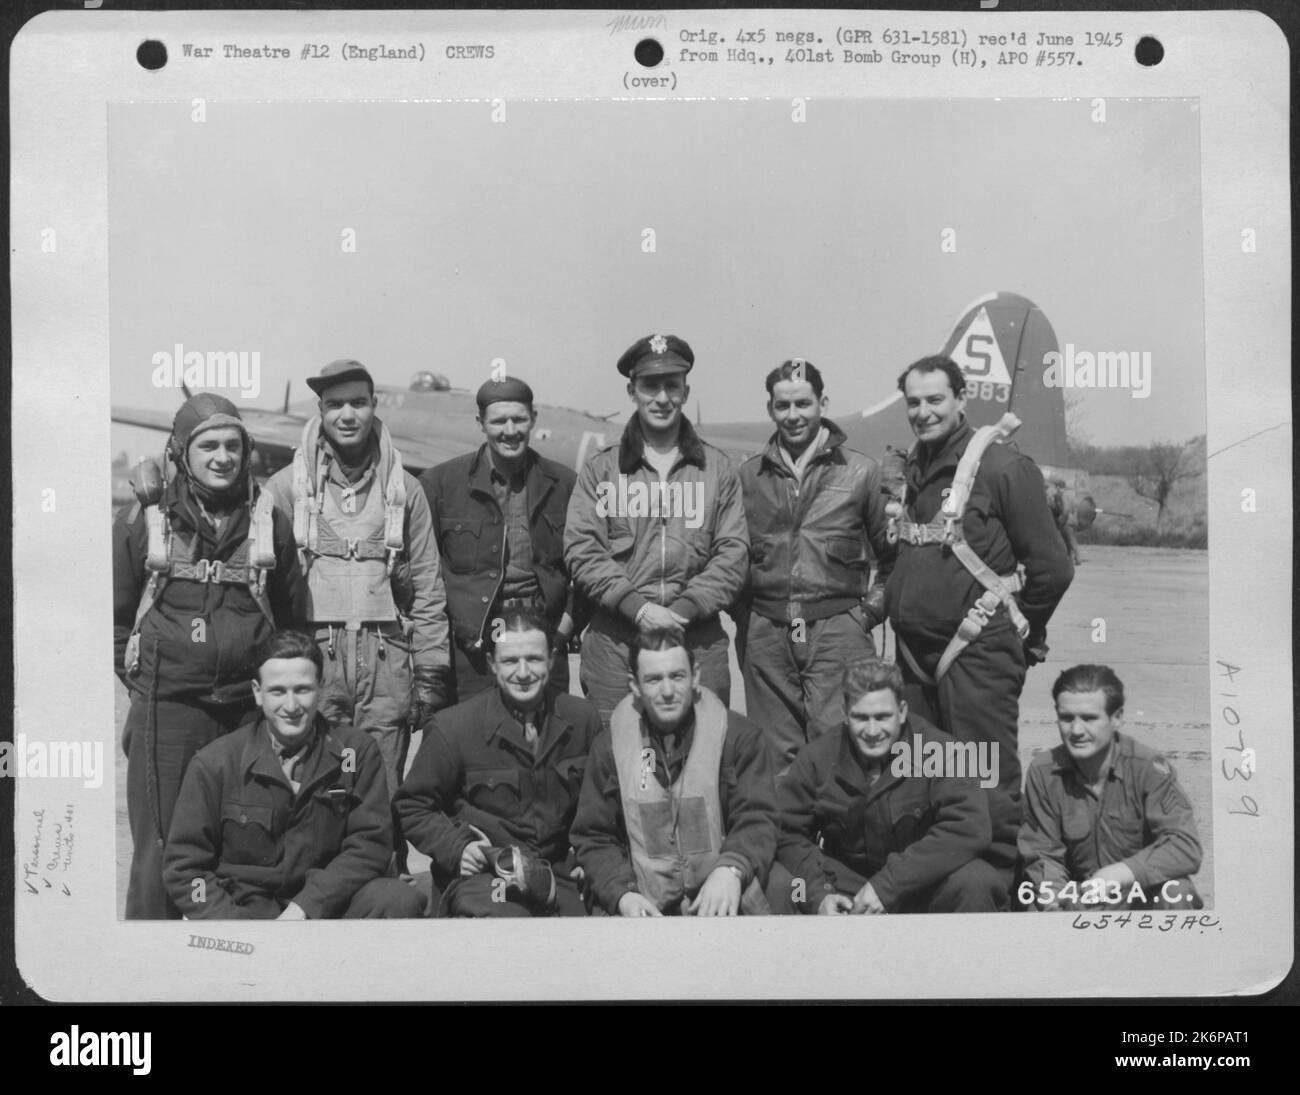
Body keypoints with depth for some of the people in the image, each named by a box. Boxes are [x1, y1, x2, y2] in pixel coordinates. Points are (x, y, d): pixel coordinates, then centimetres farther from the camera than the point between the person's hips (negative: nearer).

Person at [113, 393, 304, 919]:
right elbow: (116, 611, 9)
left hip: (249, 708, 2)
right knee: (160, 848, 1)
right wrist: (144, 676, 6)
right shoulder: (142, 519, 2)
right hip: (166, 708, -2)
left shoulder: (267, 520, 7)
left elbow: (291, 613, 14)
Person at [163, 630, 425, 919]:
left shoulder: (356, 752, 3)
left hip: (325, 906, 2)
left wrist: (304, 907, -14)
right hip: (243, 909, -2)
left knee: (400, 900, -27)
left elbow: (370, 844, -2)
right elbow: (184, 866, 1)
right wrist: (234, 925, -13)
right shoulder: (214, 763, 0)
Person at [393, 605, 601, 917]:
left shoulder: (583, 718, 4)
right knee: (502, 914, -35)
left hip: (563, 873, 4)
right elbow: (412, 807, 6)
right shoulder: (451, 727, -6)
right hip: (481, 872, -3)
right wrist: (457, 847, -8)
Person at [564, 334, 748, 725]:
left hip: (699, 641, 1)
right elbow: (581, 550, 0)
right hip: (615, 642, -1)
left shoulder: (716, 467, 10)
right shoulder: (600, 469, 8)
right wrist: (636, 606, -13)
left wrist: (684, 609, -10)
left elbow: (734, 553, 4)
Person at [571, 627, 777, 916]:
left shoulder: (739, 735, 5)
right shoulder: (609, 746, 9)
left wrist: (731, 868, -22)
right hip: (643, 909, 1)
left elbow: (756, 820, -1)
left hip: (725, 904, -1)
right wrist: (622, 895, -8)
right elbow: (593, 838, 10)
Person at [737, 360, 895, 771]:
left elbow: (893, 553, 9)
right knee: (775, 760, 7)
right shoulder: (748, 475, 10)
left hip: (838, 632, -2)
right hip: (766, 637, 3)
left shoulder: (861, 472, 4)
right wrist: (742, 614, 9)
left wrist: (871, 609, 1)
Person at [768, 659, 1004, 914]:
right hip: (843, 883, 2)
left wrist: (888, 885, -28)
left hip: (923, 885, -2)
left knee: (975, 881, -31)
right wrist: (818, 894, -23)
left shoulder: (940, 751, -16)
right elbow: (787, 833, -4)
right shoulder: (817, 757, -6)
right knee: (777, 884, -22)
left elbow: (970, 828, -26)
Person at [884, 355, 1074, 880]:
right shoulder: (910, 470, 11)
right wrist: (894, 602, 15)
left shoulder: (1003, 467, -10)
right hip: (915, 652, 7)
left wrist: (1018, 633, 0)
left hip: (976, 654, -7)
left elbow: (1051, 569, -9)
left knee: (989, 787, -3)